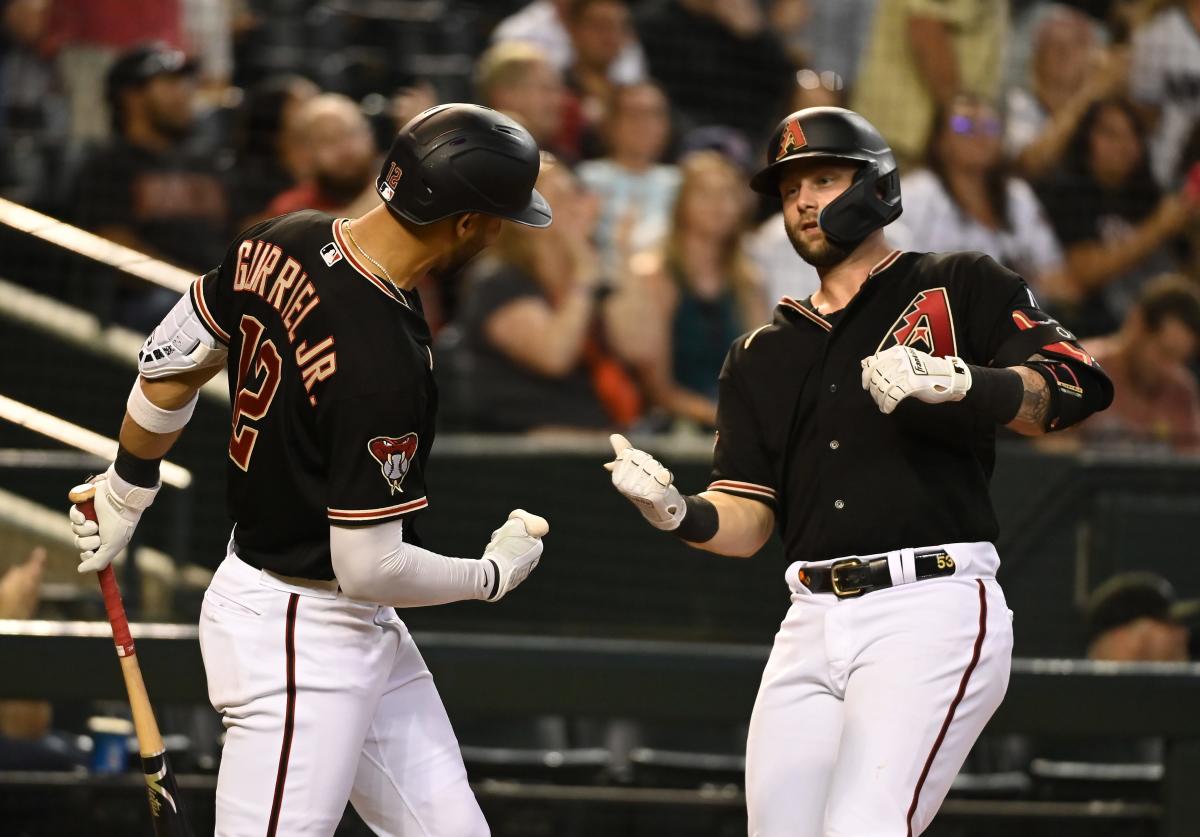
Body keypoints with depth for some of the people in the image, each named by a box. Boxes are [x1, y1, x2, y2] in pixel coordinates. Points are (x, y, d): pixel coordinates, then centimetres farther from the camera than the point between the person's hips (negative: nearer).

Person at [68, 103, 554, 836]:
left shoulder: (285, 242, -4)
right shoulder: (384, 361, -29)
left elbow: (170, 365, 11)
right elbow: (370, 568, -24)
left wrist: (126, 493, 27)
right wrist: (496, 572, -6)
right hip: (302, 638, -10)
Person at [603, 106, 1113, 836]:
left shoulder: (958, 287, 8)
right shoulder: (762, 355, 22)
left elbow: (1078, 389, -8)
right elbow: (747, 521, 14)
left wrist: (958, 384, -26)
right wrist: (679, 514, -9)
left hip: (931, 607, -6)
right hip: (813, 624, 6)